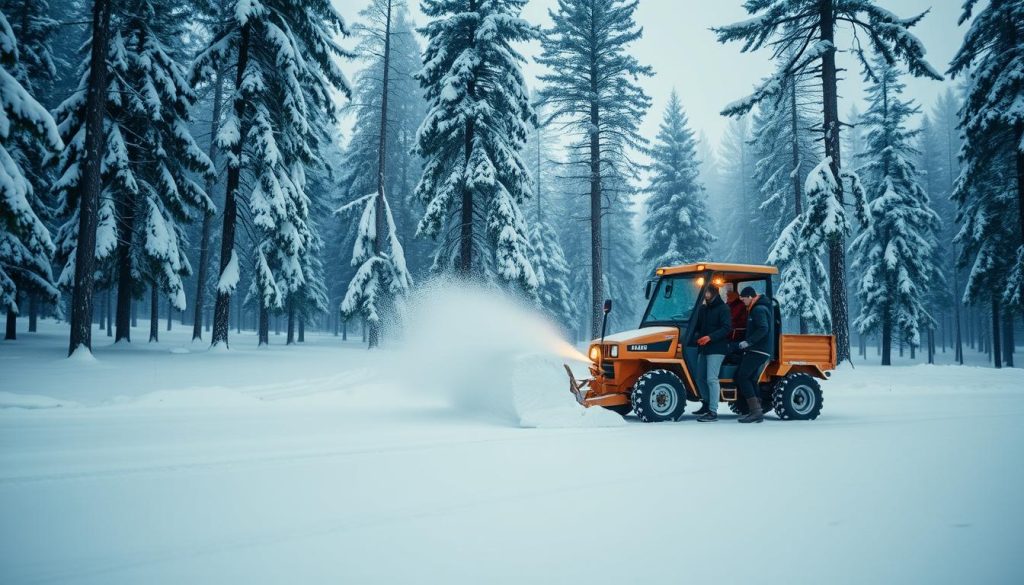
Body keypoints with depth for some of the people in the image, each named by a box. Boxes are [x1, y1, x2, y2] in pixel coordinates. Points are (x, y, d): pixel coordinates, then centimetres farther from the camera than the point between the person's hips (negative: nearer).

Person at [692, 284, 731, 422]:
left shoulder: (723, 308, -6)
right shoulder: (703, 309, 16)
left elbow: (727, 328, -16)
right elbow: (697, 326, 22)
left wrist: (710, 337, -25)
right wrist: (697, 337, 2)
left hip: (716, 349, -8)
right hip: (703, 348, 8)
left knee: (711, 379, -13)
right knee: (701, 377, 13)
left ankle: (713, 412, -13)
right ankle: (706, 405, 29)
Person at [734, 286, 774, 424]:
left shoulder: (758, 310, -12)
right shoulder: (761, 308, 21)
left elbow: (763, 329, -24)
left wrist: (748, 342, -22)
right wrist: (747, 342, 22)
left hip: (758, 351, -10)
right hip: (760, 351, 10)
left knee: (742, 377, -12)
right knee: (751, 379, 10)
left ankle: (755, 410, -16)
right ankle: (756, 412, 9)